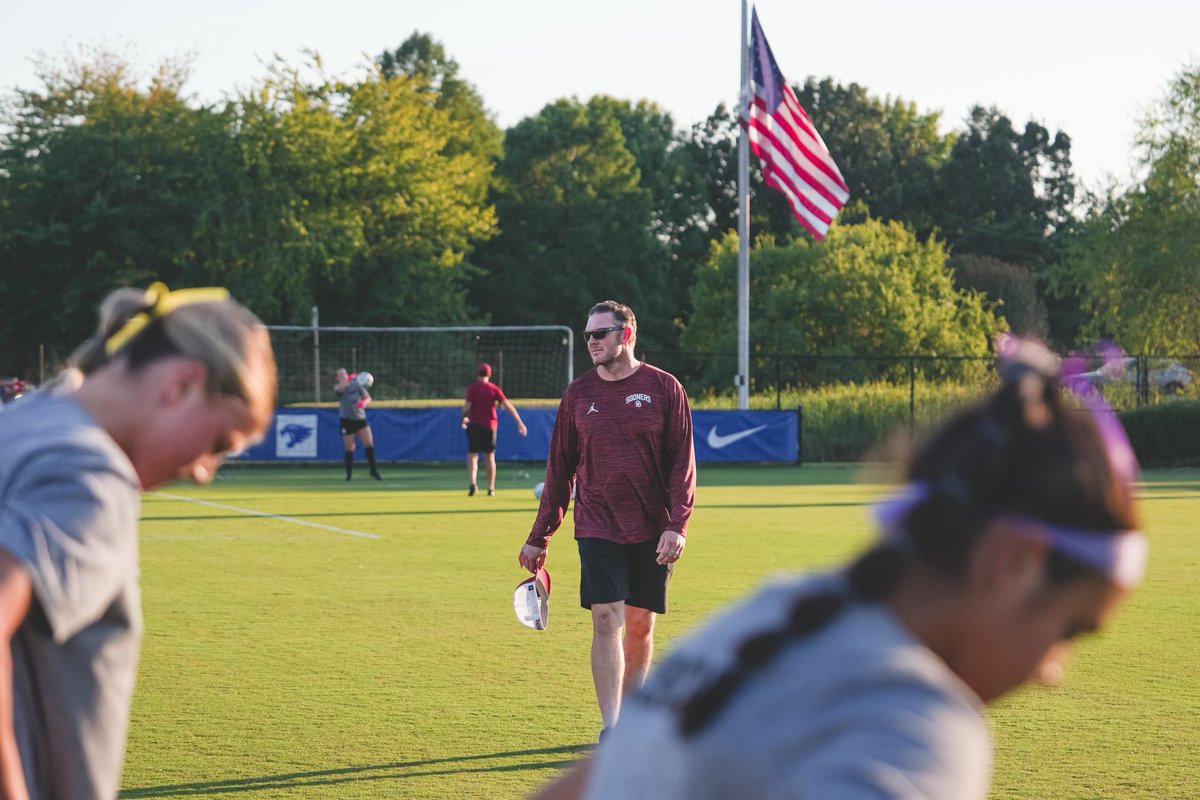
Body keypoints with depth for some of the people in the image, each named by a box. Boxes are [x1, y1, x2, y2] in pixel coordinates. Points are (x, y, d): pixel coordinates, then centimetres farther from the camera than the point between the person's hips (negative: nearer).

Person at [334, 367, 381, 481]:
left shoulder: (356, 385, 2)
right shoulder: (338, 388, -5)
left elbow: (368, 398, 4)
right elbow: (339, 388, -30)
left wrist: (364, 402, -19)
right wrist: (347, 380, -47)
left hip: (360, 419, 2)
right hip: (347, 420, -2)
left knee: (369, 445, -7)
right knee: (349, 449, 1)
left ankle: (374, 471, 4)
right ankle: (349, 474, 14)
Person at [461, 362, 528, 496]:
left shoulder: (472, 387, -5)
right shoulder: (494, 389, 2)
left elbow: (467, 404, -13)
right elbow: (507, 405, -4)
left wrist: (464, 417, 5)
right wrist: (519, 422, -4)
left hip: (475, 424, -2)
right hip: (490, 425, 3)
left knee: (472, 454, -1)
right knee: (489, 457, 13)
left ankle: (472, 483, -23)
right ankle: (491, 488, 15)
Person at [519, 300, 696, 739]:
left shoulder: (664, 388, -1)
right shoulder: (578, 393, 5)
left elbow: (683, 462, -1)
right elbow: (559, 468, 9)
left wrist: (676, 525, -12)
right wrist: (539, 537, 8)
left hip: (651, 531, 0)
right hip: (597, 528, 0)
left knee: (641, 626, 7)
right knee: (606, 620, -10)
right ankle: (610, 730, -11)